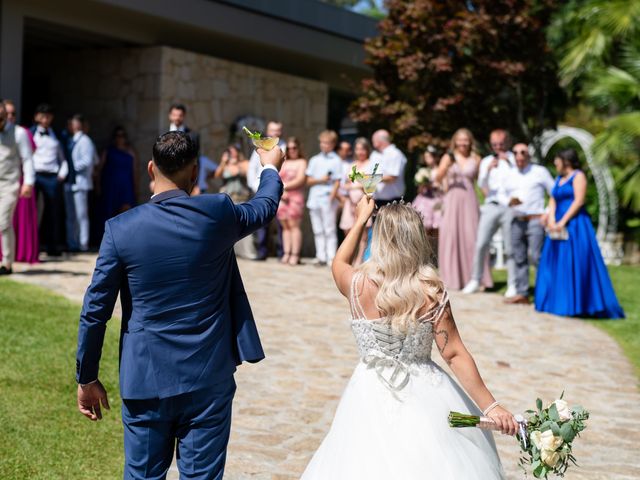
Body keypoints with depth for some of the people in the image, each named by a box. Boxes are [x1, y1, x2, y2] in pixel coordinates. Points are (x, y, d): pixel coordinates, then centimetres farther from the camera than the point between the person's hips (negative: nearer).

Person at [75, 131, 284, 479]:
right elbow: (264, 208, 17)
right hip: (209, 379, 0)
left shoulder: (120, 228, -7)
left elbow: (95, 310, -4)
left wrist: (87, 377, 7)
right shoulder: (218, 214, -7)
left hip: (145, 381, 1)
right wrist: (271, 168, 38)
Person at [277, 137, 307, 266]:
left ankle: (295, 255, -13)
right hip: (282, 198, 5)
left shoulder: (302, 162, 5)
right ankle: (286, 254, 2)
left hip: (296, 197, -5)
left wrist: (284, 186, -3)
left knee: (294, 225, -11)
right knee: (285, 226, 2)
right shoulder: (284, 163, 22)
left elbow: (300, 180, -6)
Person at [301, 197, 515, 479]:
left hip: (372, 396, 1)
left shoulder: (359, 285, -8)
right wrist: (491, 407, -8)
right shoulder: (431, 292, -12)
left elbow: (338, 263, 17)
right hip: (424, 394, 0)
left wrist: (361, 219, 28)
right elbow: (455, 355, -12)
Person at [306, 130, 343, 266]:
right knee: (318, 230, 6)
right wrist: (320, 180, -7)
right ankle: (321, 257, 11)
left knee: (330, 230, -5)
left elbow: (337, 182, -4)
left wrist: (331, 197, -16)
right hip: (314, 198, 5)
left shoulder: (336, 160, 2)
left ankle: (331, 257, -4)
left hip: (328, 199, -5)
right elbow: (309, 181, 11)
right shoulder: (315, 160, 15)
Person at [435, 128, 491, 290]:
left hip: (469, 200, 1)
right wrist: (447, 166, -19)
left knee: (471, 236, -3)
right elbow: (438, 178, -4)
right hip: (452, 200, -1)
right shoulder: (448, 157, 6)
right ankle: (451, 278, 3)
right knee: (450, 236, -3)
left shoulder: (476, 159, 8)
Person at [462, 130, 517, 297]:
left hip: (510, 207, -2)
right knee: (481, 244, -7)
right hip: (491, 207, 2)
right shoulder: (486, 161, 14)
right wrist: (488, 169, -15)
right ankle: (475, 280, 3)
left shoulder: (514, 160, 7)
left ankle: (512, 285, 6)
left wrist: (509, 163, -15)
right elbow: (482, 184, 2)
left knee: (510, 248, -2)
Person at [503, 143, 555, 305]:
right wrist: (509, 202, -5)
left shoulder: (540, 172, 2)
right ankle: (522, 294, 10)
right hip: (517, 222, 5)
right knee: (519, 259, 5)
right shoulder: (510, 174, 16)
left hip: (535, 220, -5)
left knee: (535, 257, -16)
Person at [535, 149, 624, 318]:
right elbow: (553, 201, 14)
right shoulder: (559, 179, 20)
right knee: (557, 265, 6)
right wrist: (552, 219, -4)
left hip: (575, 226, -8)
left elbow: (579, 201, -14)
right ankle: (559, 302, 11)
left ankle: (577, 305, -8)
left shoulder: (578, 176, -4)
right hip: (559, 227, 8)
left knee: (575, 264, -10)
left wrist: (562, 222, -17)